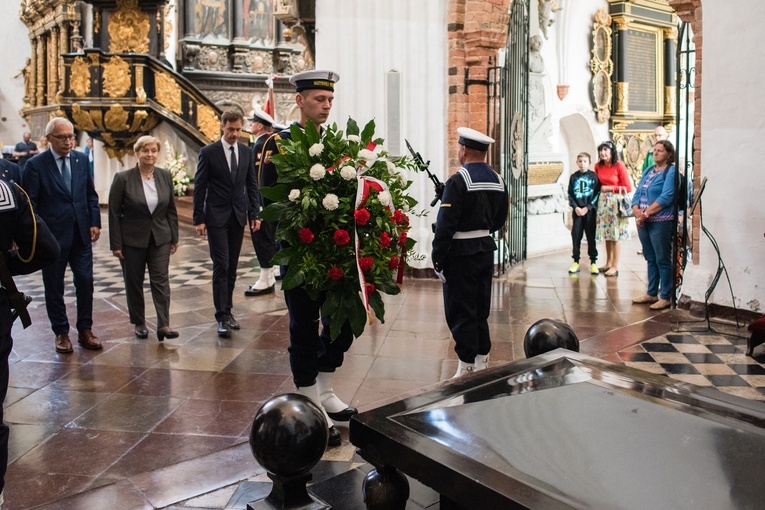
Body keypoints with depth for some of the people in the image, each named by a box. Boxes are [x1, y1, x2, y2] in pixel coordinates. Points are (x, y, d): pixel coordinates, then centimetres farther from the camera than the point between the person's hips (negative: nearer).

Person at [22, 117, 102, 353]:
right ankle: (61, 333, 24)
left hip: (81, 234, 3)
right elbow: (29, 203, -7)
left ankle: (85, 330, 20)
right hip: (53, 236, -3)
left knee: (85, 283, 5)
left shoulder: (81, 159, 4)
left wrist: (94, 223, 1)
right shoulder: (35, 164, -8)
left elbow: (91, 194, 10)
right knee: (54, 287, 9)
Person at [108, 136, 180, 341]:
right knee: (134, 282, 9)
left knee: (161, 280, -5)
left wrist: (174, 237, 7)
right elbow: (114, 213, -7)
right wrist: (116, 244, -9)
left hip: (160, 238, 2)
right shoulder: (123, 178, -8)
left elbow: (171, 209, 8)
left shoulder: (165, 176, 2)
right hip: (132, 239, -2)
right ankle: (139, 323, 22)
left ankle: (163, 324, -6)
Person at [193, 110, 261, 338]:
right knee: (221, 266, -8)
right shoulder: (208, 152, -4)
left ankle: (227, 311, 19)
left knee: (232, 268, 8)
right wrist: (198, 219, -7)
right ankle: (222, 316, -5)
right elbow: (199, 187, -4)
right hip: (216, 217, -4)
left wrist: (255, 213, 4)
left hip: (238, 217, 4)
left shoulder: (246, 152, 8)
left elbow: (252, 184, 11)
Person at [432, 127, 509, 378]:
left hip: (461, 254, -7)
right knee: (481, 309, 17)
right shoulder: (498, 180, 7)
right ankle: (482, 362, 25)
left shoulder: (458, 181, -16)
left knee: (460, 312, 1)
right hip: (486, 251, 7)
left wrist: (437, 260, -15)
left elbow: (445, 225, -20)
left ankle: (467, 367, 6)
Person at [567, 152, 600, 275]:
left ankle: (593, 262, 8)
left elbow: (597, 194, -5)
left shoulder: (593, 176, 0)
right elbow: (570, 194, 6)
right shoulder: (574, 177, 7)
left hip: (590, 211, -2)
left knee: (591, 237, 1)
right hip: (577, 211, 2)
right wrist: (575, 207, -8)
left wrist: (587, 207, -12)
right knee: (576, 236, 3)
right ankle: (576, 262, 11)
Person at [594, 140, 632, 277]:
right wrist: (601, 189, 3)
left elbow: (628, 188, -10)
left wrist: (610, 188, -12)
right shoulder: (598, 166, 4)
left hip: (615, 202, -5)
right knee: (606, 234, 12)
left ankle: (615, 267, 3)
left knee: (615, 235, -2)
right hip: (603, 201, 6)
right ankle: (608, 263, 23)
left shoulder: (619, 166, -11)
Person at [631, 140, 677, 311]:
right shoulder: (648, 171, 17)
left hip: (661, 222, -7)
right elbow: (637, 193, 11)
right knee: (650, 259, 14)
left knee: (662, 260, -2)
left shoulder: (671, 172, -6)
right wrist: (637, 211, -7)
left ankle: (665, 297, 5)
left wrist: (647, 213, -18)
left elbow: (666, 197, -16)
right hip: (643, 222, 7)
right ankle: (651, 293, 23)